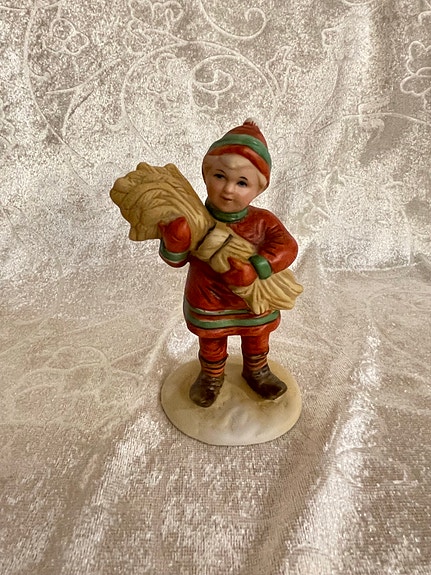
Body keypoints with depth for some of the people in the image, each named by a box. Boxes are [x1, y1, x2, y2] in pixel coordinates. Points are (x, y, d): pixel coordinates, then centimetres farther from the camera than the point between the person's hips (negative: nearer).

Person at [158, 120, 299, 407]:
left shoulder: (263, 221, -20)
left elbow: (287, 246, -28)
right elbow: (176, 260, -18)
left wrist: (254, 268, -41)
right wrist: (175, 240, -40)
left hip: (254, 305, 1)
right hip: (208, 307, -1)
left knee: (257, 340, 28)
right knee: (211, 345, 26)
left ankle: (256, 371, 59)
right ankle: (212, 376, 56)